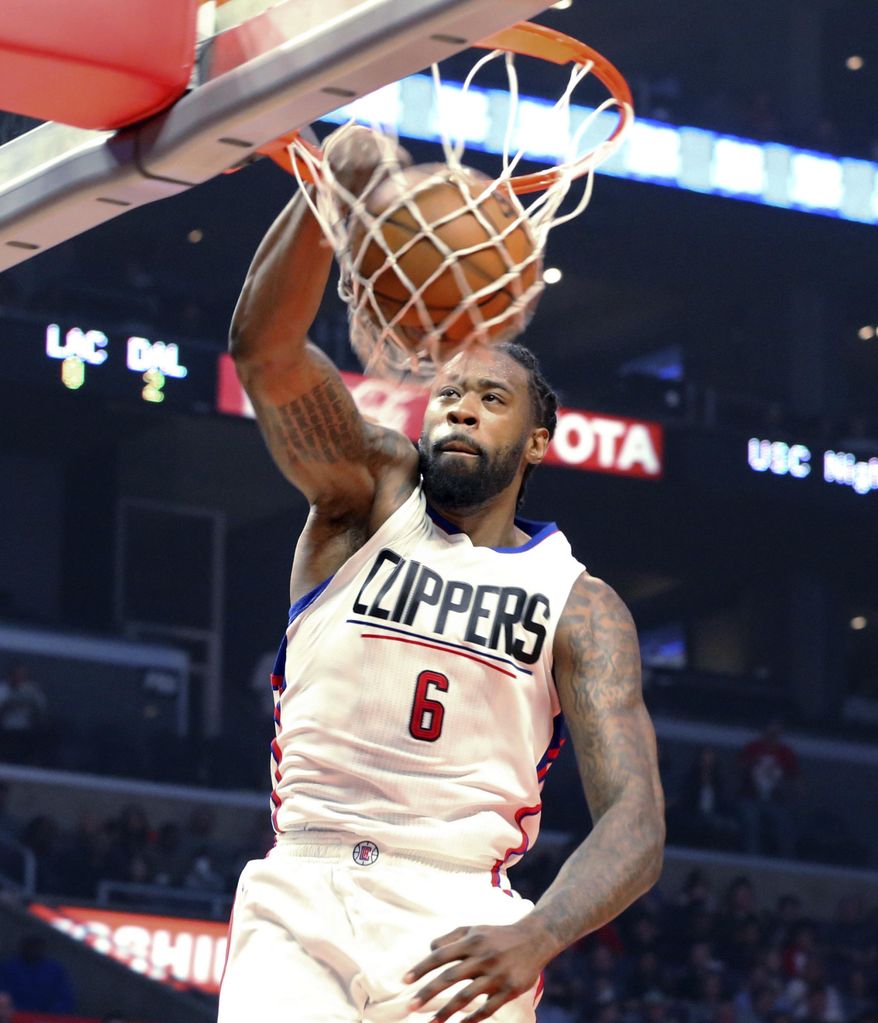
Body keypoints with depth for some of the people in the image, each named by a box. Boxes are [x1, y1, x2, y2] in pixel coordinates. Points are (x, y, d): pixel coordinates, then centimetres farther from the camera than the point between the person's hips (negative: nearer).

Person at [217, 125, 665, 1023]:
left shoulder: (579, 605, 7)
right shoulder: (370, 494, 10)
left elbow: (635, 821, -4)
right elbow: (263, 345, -9)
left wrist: (536, 935, -25)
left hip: (455, 922, 0)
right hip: (301, 891, 0)